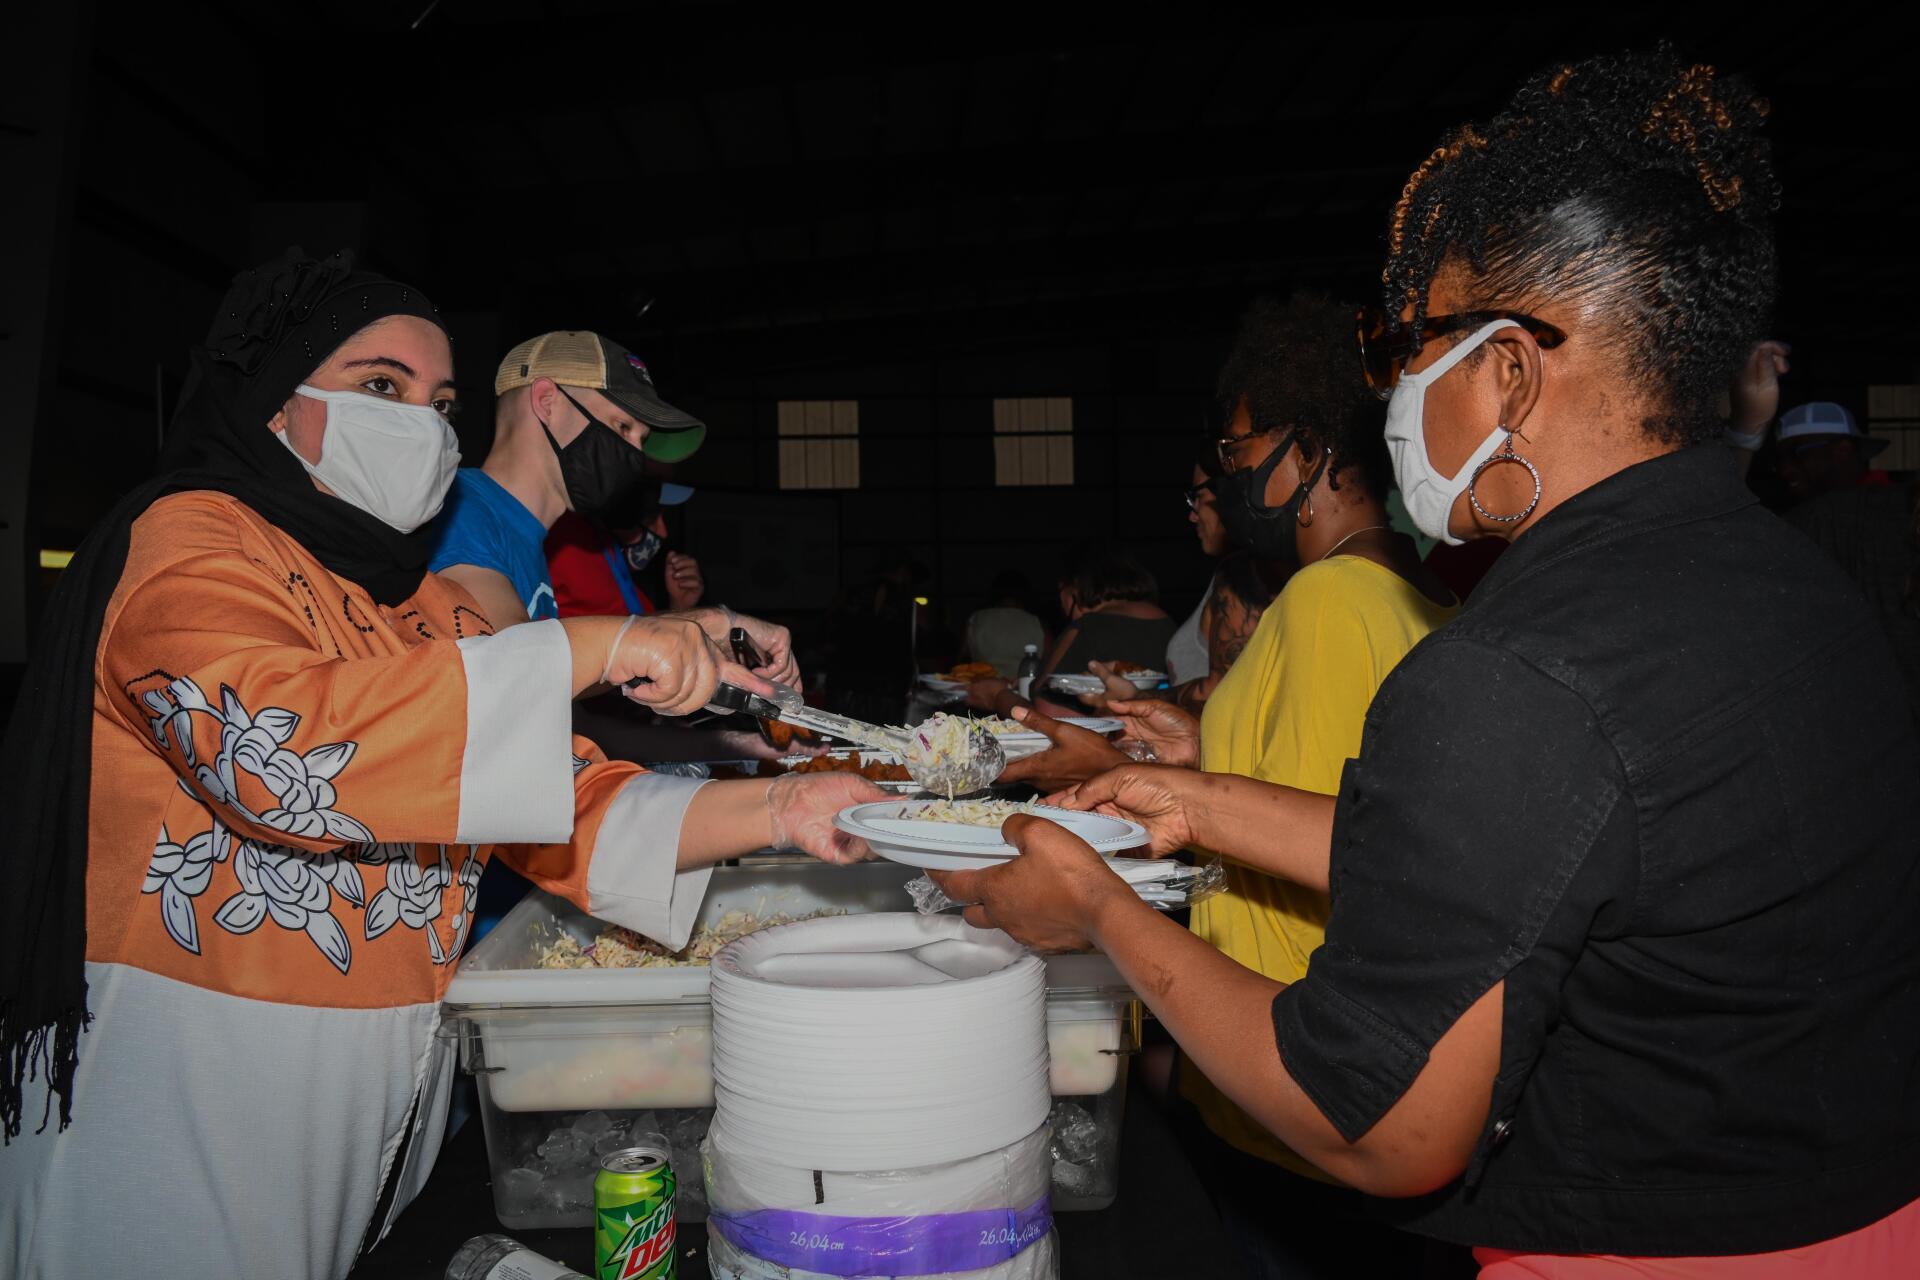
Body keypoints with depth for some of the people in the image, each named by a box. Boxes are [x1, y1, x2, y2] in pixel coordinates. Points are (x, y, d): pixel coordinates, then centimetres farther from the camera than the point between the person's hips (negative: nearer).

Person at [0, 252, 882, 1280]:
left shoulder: (428, 609, 10)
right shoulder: (192, 540, -9)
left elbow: (580, 811, 3)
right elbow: (274, 744, -29)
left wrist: (776, 811, -13)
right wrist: (586, 650, -27)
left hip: (386, 1086, 6)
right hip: (181, 1088, -6)